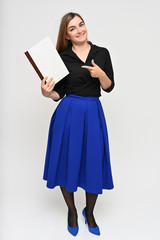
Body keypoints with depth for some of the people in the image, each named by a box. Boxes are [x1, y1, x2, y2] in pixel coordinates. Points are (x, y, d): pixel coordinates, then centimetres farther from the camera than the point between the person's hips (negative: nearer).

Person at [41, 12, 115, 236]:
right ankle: (72, 211, 34)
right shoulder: (61, 57, 1)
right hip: (68, 114, -1)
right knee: (67, 161, 6)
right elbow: (59, 93, 2)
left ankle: (89, 212, 33)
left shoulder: (102, 53, 6)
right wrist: (46, 93, -18)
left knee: (94, 164, 5)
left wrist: (100, 73, -13)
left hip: (93, 113, 2)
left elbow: (109, 87, 6)